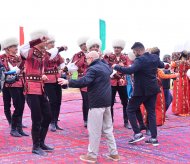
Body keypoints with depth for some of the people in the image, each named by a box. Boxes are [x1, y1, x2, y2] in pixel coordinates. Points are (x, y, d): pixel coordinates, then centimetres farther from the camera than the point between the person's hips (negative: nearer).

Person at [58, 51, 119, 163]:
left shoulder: (93, 69, -14)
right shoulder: (106, 66, 13)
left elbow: (84, 81, -27)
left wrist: (68, 82, -25)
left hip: (97, 102, -9)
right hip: (106, 101, 9)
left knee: (94, 130, -1)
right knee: (108, 128, 15)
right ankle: (114, 153, 19)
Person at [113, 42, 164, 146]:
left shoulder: (140, 60, -20)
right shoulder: (155, 57, 5)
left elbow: (130, 70, -33)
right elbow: (162, 65, 25)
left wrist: (116, 67, -22)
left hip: (141, 90, -7)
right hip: (153, 89, 7)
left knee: (130, 110, 8)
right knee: (151, 112, 12)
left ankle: (137, 133, 0)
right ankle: (154, 138, 9)